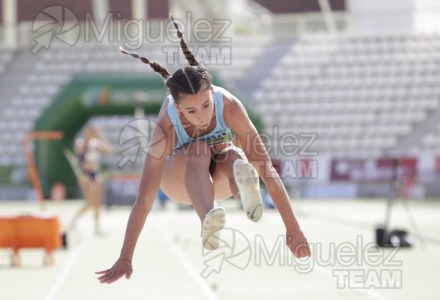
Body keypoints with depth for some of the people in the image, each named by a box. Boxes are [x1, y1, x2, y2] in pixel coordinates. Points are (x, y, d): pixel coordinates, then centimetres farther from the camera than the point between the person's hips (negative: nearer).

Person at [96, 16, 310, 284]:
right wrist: (125, 259, -39)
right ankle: (208, 220, -60)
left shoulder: (229, 105, -34)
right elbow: (145, 198, -36)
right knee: (198, 148, -36)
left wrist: (293, 229, -36)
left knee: (235, 157, -33)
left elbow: (266, 166, -34)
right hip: (180, 179, -2)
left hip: (217, 179, 2)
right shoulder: (167, 123, -35)